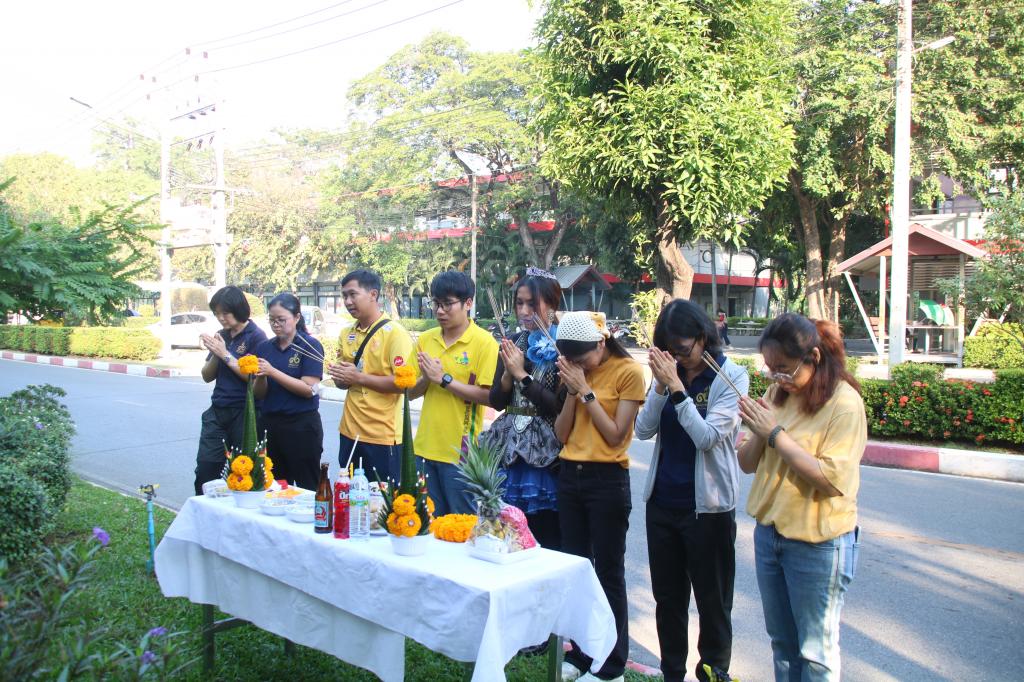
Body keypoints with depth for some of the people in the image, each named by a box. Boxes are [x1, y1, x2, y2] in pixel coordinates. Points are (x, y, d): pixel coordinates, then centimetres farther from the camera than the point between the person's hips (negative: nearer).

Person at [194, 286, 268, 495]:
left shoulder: (256, 336, -8)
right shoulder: (221, 336, 10)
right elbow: (207, 376, 12)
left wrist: (226, 355, -15)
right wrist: (215, 354, -6)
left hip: (244, 413, -6)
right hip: (217, 412, 6)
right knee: (205, 468, 4)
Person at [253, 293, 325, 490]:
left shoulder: (310, 346, -6)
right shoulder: (264, 347, 8)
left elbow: (309, 389, -14)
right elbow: (259, 394, 9)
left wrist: (272, 372, -18)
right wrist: (261, 377, -12)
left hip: (302, 424, -5)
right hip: (269, 424, 5)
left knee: (307, 488, 1)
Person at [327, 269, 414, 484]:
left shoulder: (395, 333, -12)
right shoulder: (346, 334, 10)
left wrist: (359, 378, -18)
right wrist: (339, 376, -5)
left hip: (382, 436, -7)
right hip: (349, 432, 7)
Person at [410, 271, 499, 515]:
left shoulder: (484, 342, -9)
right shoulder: (425, 340, 7)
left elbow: (487, 395, -16)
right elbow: (412, 392, 10)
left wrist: (443, 378, -17)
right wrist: (426, 377, -11)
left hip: (460, 449, -5)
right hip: (427, 447, 5)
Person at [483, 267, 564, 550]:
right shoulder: (513, 343, 10)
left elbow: (560, 407, -13)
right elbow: (496, 401, 10)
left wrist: (522, 375, -13)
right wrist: (508, 373, -7)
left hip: (544, 455, -5)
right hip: (509, 449, 5)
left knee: (544, 543, 0)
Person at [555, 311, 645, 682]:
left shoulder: (628, 372, -9)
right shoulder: (576, 371, 7)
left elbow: (616, 436, -14)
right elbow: (561, 434, 4)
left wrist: (587, 391, -15)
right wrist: (572, 390, -9)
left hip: (607, 480, -6)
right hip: (569, 475, 6)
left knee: (608, 573, 2)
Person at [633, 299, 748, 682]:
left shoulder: (731, 377, -10)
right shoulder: (669, 371, 2)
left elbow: (708, 436, -21)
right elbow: (643, 430, -5)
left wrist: (676, 386, -24)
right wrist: (661, 384, -17)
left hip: (707, 506, -5)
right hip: (662, 501, 5)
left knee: (713, 603, 9)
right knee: (668, 599, 17)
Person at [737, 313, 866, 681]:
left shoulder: (844, 403, -17)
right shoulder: (777, 394, 2)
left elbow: (833, 481, -25)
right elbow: (747, 463, 5)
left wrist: (776, 433, -24)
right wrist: (758, 433, -15)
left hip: (818, 542, -6)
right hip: (769, 532, 6)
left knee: (815, 652, 10)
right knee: (782, 643, 20)